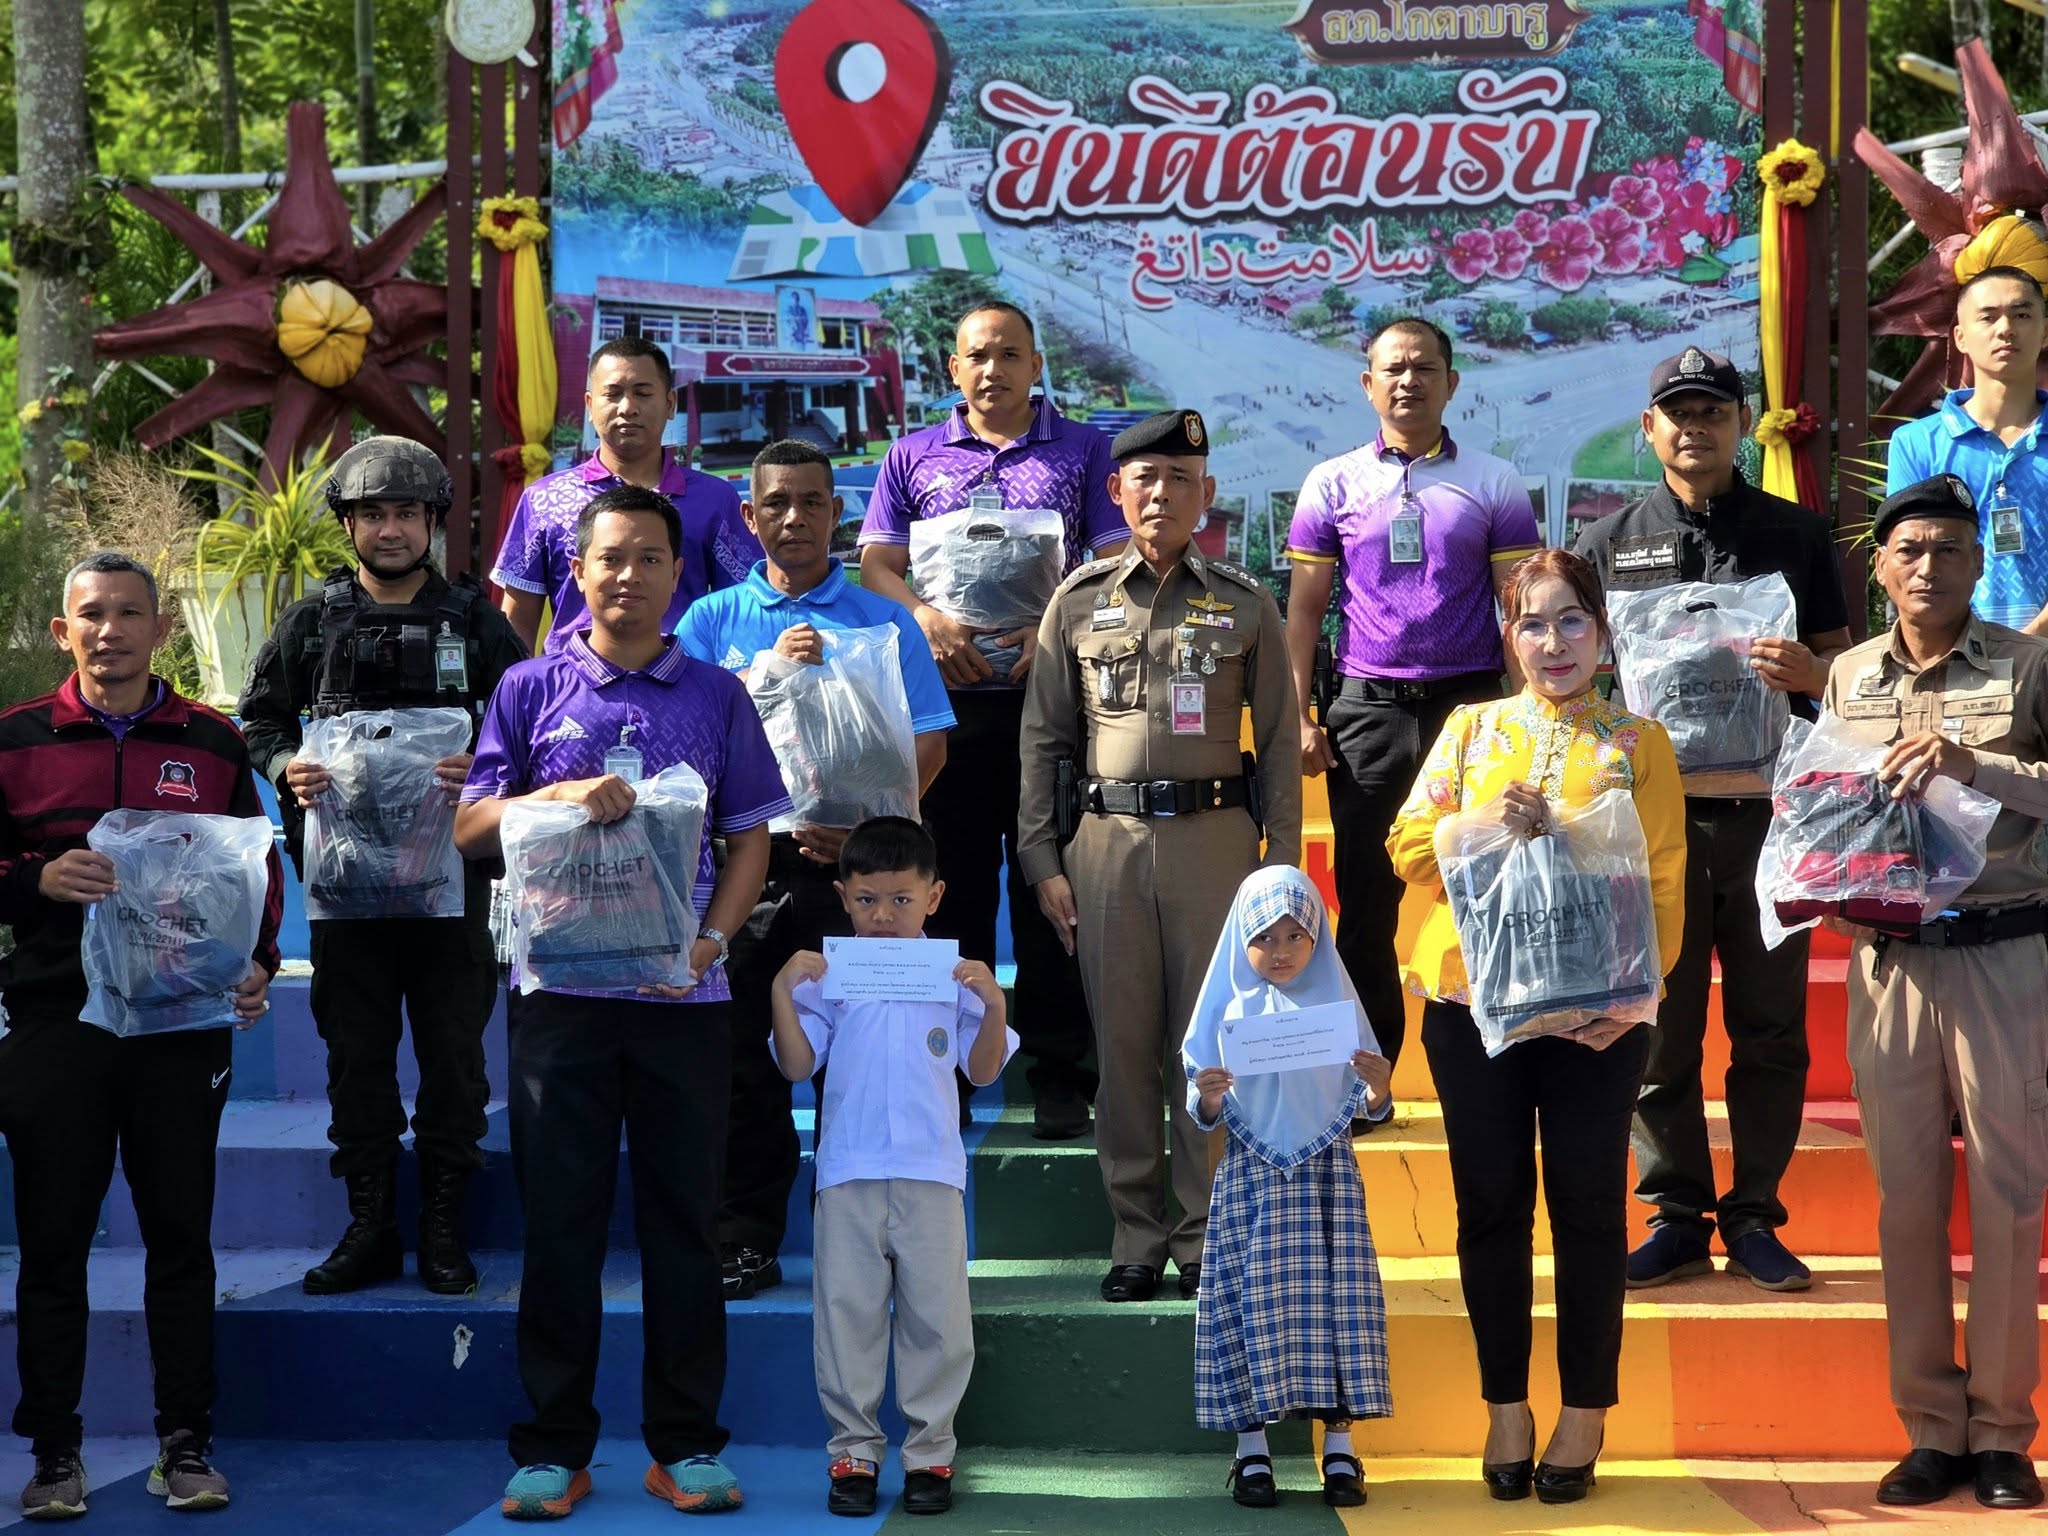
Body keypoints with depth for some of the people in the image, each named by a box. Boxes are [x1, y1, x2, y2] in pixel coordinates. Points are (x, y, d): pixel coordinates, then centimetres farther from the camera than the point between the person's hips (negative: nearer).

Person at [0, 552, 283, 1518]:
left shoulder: (213, 743, 8)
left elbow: (259, 868, 12)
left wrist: (257, 963, -2)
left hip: (184, 1025, 1)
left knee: (181, 1238, 5)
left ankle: (185, 1447, 13)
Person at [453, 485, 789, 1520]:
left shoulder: (716, 696, 9)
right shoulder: (531, 690, 7)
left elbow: (750, 837, 9)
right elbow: (468, 827, 4)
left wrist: (710, 941, -7)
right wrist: (561, 796, -14)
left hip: (683, 994, 1)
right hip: (559, 988, 0)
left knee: (683, 1219, 4)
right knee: (560, 1219, 3)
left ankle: (685, 1444, 14)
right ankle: (555, 1446, 13)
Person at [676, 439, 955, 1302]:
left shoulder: (884, 623, 8)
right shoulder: (711, 621, 11)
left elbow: (928, 745, 3)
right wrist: (769, 670, -10)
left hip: (850, 865, -1)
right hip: (742, 861, 1)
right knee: (739, 1052, 2)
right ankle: (745, 1240, 11)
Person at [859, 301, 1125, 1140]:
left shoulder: (1081, 450, 11)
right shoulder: (913, 457, 15)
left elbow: (1118, 566, 4)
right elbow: (877, 565, 10)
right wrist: (928, 619, -9)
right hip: (944, 694, 1)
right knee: (950, 881, 4)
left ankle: (1059, 1069, 4)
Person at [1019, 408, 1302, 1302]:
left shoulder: (1244, 606, 7)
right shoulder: (1079, 602, 9)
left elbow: (1278, 742, 7)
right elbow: (1045, 739, 10)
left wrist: (1281, 862, 1)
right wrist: (1043, 862, 4)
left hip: (1214, 835, -1)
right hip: (1106, 838, 1)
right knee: (1123, 1047, 4)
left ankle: (1205, 1240, 10)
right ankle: (1136, 1239, 13)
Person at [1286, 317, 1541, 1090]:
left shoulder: (1495, 483, 5)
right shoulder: (1332, 484, 7)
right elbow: (1304, 609, 7)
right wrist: (1299, 716, -2)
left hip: (1470, 705, -1)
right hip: (1367, 709, 1)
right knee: (1366, 898, 4)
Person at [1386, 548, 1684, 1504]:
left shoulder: (1638, 744, 2)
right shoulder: (1472, 727, 7)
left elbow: (1663, 886, -2)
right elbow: (1407, 848, 3)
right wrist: (1482, 824, -15)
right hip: (1473, 1003, 2)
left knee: (1588, 1207, 5)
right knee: (1491, 1204, 8)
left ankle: (1584, 1409, 18)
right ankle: (1506, 1406, 21)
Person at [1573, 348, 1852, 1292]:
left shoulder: (1797, 534, 10)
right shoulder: (1609, 544, 11)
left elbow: (1845, 664, 11)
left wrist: (1809, 672, -12)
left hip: (1770, 811, 0)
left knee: (1769, 1027, 4)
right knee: (1658, 1028, 2)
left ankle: (1754, 1216, 14)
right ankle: (1675, 1216, 13)